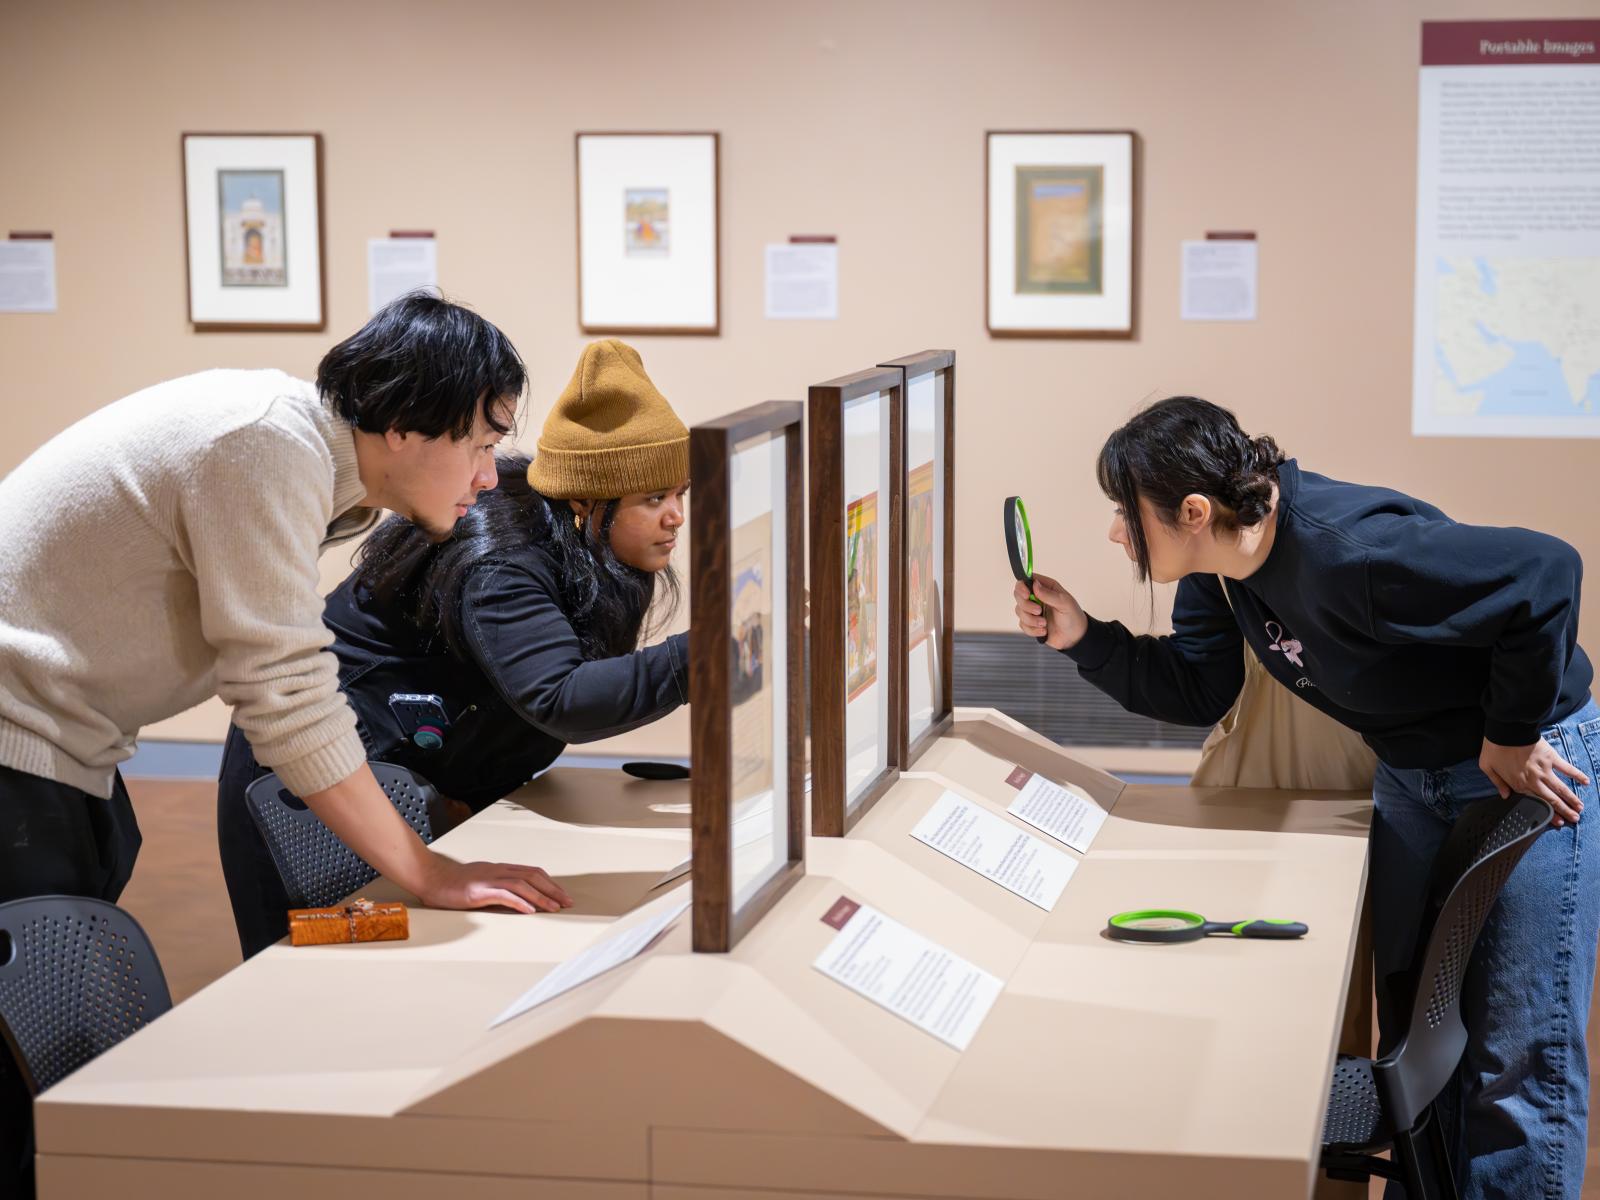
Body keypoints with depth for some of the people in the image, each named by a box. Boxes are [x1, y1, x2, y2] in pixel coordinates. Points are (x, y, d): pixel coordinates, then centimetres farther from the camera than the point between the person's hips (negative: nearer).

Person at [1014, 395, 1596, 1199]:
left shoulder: (1347, 553, -34)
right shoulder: (1219, 564, -7)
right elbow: (1198, 690, 5)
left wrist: (1512, 737, -23)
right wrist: (1082, 639, -8)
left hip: (1529, 767, -9)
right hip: (1412, 779, 9)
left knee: (1518, 1057, -3)